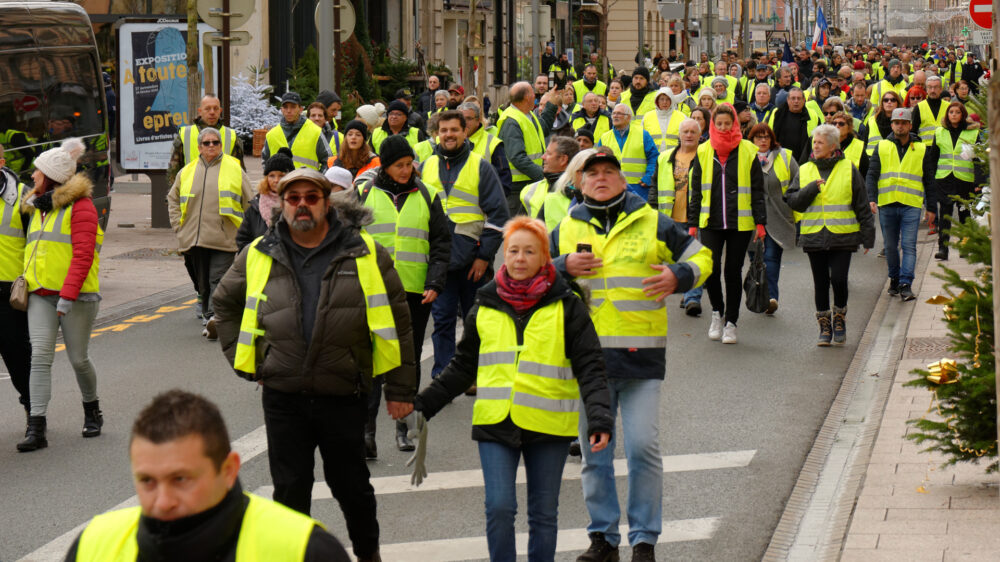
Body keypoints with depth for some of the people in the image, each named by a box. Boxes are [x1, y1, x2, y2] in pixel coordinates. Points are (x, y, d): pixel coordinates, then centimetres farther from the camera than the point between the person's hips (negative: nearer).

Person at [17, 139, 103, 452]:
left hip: (76, 296, -6)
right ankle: (36, 428, -13)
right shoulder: (37, 207, 17)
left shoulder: (79, 205, -8)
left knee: (78, 358, 2)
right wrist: (26, 282, 16)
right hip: (40, 295, 6)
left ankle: (92, 412, 28)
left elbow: (83, 255, -15)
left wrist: (67, 296, -21)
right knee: (40, 356, -8)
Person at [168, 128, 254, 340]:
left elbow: (250, 202, 8)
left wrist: (244, 229, 1)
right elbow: (173, 199, 25)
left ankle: (215, 317, -25)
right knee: (203, 283, 8)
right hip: (194, 239, 4)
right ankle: (209, 320, 16)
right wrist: (178, 226, 14)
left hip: (224, 239, -4)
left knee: (218, 279, -14)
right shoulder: (187, 172, 14)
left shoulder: (234, 169, 5)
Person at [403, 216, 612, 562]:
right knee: (499, 508, -9)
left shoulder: (566, 306, 1)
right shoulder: (485, 305, 9)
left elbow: (589, 367, -3)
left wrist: (599, 417, -16)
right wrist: (423, 405, 12)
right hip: (495, 425, 1)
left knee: (543, 514, 7)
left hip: (548, 426, -1)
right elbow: (463, 367, 18)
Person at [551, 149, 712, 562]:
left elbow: (700, 257, 14)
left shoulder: (653, 223, 6)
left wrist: (679, 276, -7)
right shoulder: (566, 229, 11)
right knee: (594, 451, 8)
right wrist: (563, 266, -3)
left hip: (641, 355, -2)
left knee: (643, 448, -6)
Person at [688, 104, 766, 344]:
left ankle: (731, 322, 14)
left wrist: (760, 222, -1)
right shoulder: (704, 152, 5)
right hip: (711, 222, 1)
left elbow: (757, 190, 4)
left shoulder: (747, 151, 1)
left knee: (733, 272, 3)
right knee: (711, 268, -10)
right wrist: (693, 223, 6)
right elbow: (696, 190, 10)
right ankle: (717, 312, 15)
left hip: (740, 222, -1)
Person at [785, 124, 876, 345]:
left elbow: (862, 206, 5)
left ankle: (839, 318, 12)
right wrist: (812, 188, -14)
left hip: (842, 236, -3)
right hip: (814, 236, 3)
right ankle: (824, 325, 18)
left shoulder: (848, 170, 3)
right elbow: (792, 201, 2)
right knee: (820, 282, 6)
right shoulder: (804, 171, 10)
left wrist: (868, 236, 3)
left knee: (838, 279, -11)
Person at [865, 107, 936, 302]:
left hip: (911, 205, -1)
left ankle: (906, 284, -13)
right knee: (890, 246, 9)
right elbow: (872, 175, 4)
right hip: (887, 205, 1)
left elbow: (929, 180, 12)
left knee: (909, 245, -9)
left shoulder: (921, 149, 8)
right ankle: (894, 279, 24)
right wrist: (872, 199, -11)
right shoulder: (882, 147, 7)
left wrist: (931, 207, 10)